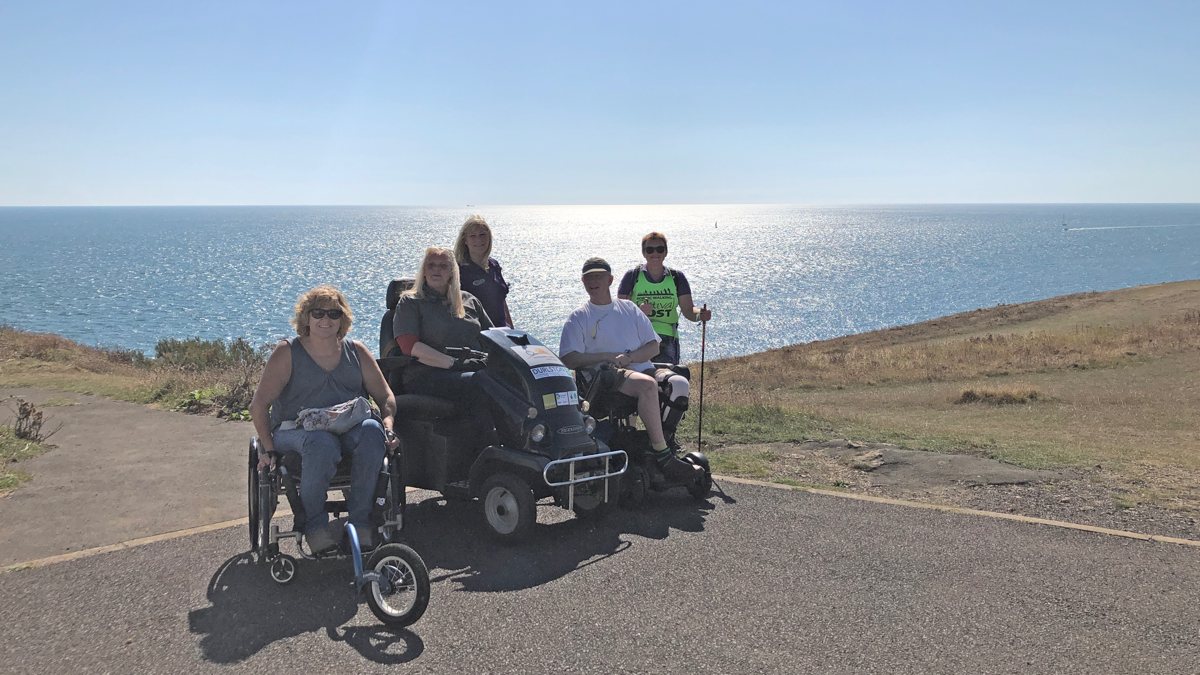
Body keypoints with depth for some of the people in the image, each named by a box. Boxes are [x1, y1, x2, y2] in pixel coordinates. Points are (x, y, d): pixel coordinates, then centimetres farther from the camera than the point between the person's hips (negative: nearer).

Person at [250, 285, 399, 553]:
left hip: (349, 429, 3)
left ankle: (360, 521, -24)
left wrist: (388, 425, -9)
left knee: (373, 431, -32)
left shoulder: (356, 351, 14)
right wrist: (268, 449, -13)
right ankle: (313, 524, -20)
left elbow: (385, 396, 12)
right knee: (323, 444, -39)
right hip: (296, 429, -3)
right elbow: (259, 405, -2)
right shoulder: (286, 353, 3)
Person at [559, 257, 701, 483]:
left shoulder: (629, 308, 21)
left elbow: (653, 346, 15)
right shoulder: (578, 318, 11)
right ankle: (663, 455, -32)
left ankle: (664, 440, -20)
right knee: (647, 385, -36)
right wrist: (607, 356, -11)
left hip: (642, 368, 5)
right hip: (605, 376, -5)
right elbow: (568, 359, -2)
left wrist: (629, 357, -6)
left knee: (680, 384, -24)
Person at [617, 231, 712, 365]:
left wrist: (700, 314, -20)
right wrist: (638, 310, -20)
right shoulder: (632, 276, 5)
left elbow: (688, 310, 2)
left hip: (667, 339, 1)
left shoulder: (677, 277, 10)